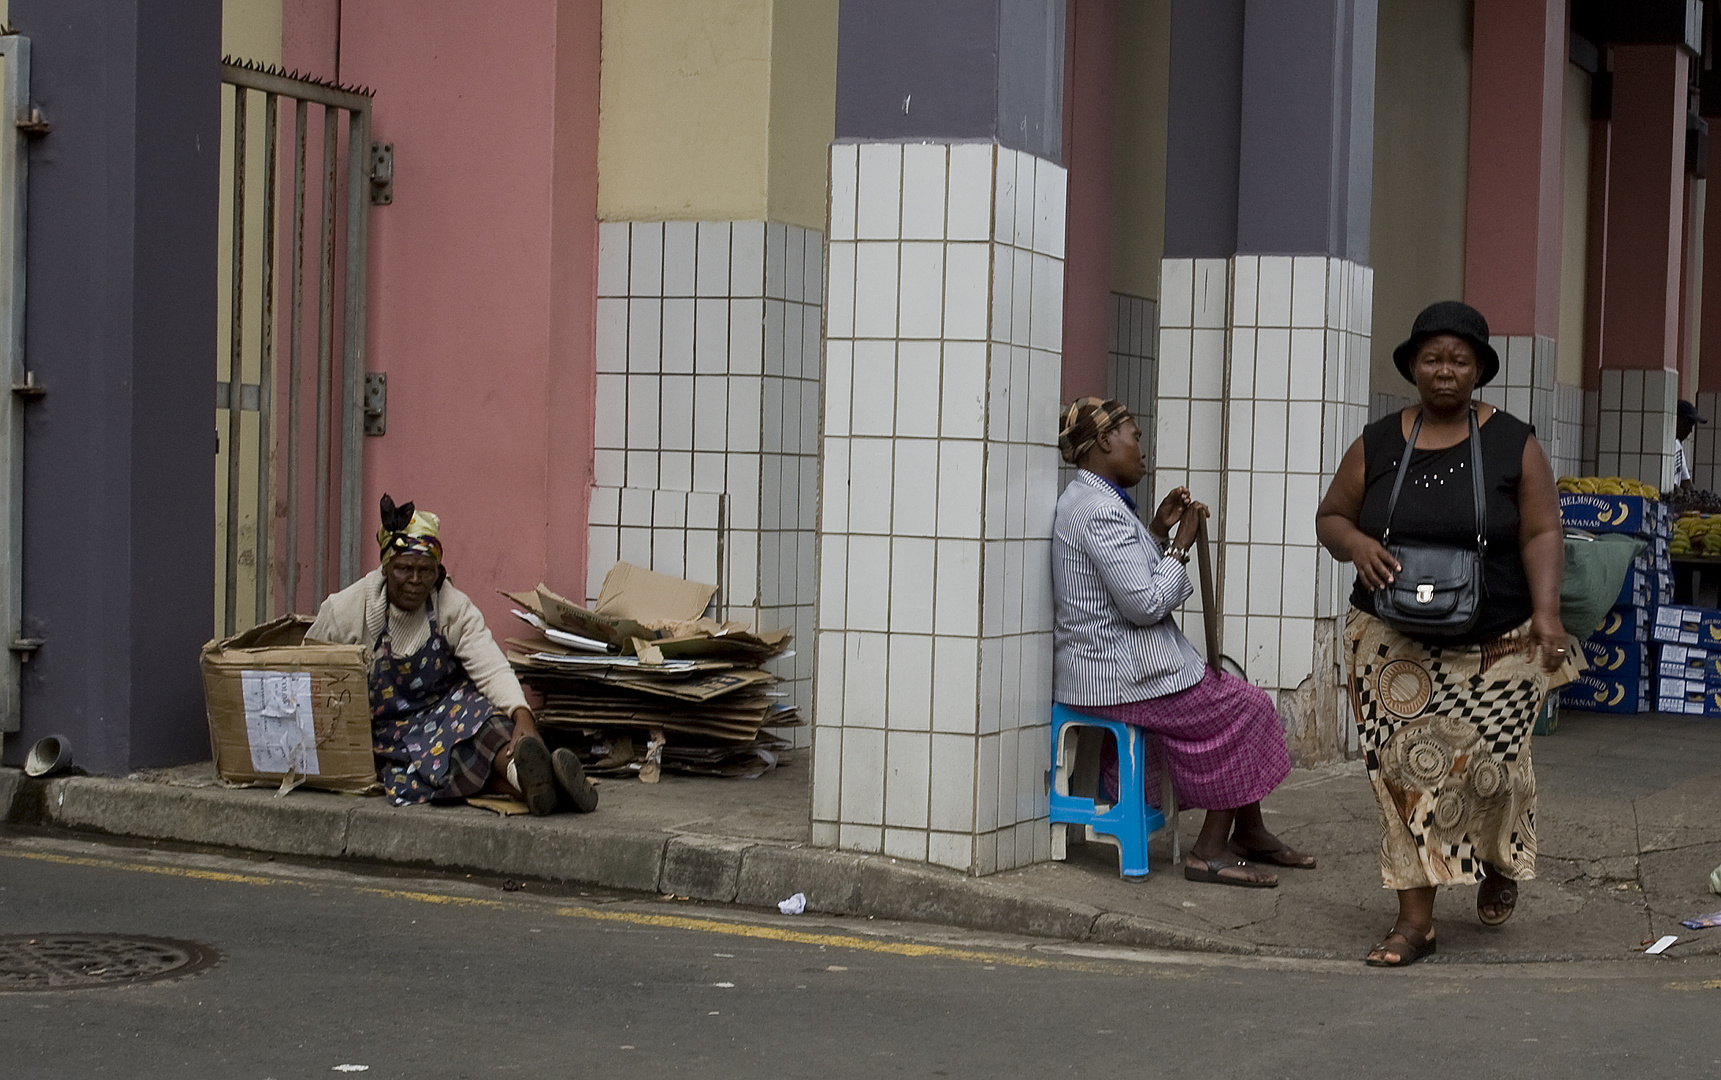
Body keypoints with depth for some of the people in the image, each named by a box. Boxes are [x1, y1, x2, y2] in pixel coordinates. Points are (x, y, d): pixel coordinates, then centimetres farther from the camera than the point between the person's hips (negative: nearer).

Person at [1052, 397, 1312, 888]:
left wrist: (1157, 531, 12)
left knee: (1238, 699, 15)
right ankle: (1211, 850, 0)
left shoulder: (1084, 498, 16)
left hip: (1100, 666, 11)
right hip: (1120, 677, -11)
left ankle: (1249, 835, 24)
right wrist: (1180, 546, -11)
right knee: (1244, 709, -5)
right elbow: (1145, 604, -24)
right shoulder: (1101, 510, -20)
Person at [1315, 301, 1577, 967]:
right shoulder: (1377, 445, 5)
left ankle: (1500, 863, 34)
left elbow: (1541, 535, -4)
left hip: (1493, 648, -1)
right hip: (1395, 646, 1)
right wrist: (1354, 542, -12)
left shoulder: (1513, 445, 0)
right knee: (1407, 770, -3)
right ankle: (1415, 919, 2)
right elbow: (1329, 516, 12)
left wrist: (1546, 614, -18)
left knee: (1487, 765, 1)